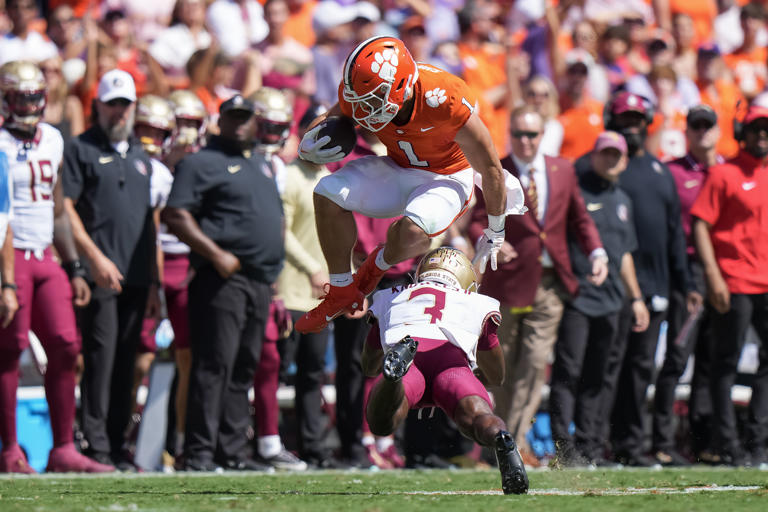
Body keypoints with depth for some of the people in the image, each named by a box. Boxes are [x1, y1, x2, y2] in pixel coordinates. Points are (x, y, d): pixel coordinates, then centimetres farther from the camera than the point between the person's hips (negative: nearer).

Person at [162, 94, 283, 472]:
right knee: (215, 365, -11)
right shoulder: (202, 163, -4)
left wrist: (273, 276, 20)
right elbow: (175, 216, -14)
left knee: (244, 369, 9)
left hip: (260, 281, 8)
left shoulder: (260, 165, 22)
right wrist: (216, 255, -19)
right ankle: (200, 452, -11)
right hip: (222, 280, -8)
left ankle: (232, 451, 14)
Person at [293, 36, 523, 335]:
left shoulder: (445, 102, -35)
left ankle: (381, 264, 3)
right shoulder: (357, 93, -21)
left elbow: (491, 170, -21)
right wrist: (308, 147, -24)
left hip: (445, 178, -5)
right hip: (398, 169, 5)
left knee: (410, 231, -35)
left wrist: (495, 233, -9)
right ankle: (341, 292, -2)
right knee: (328, 193, -19)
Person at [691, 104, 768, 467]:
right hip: (733, 284, -5)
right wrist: (712, 274, -16)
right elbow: (701, 223, -8)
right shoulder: (724, 174, -2)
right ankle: (728, 447, 3)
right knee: (727, 363, -1)